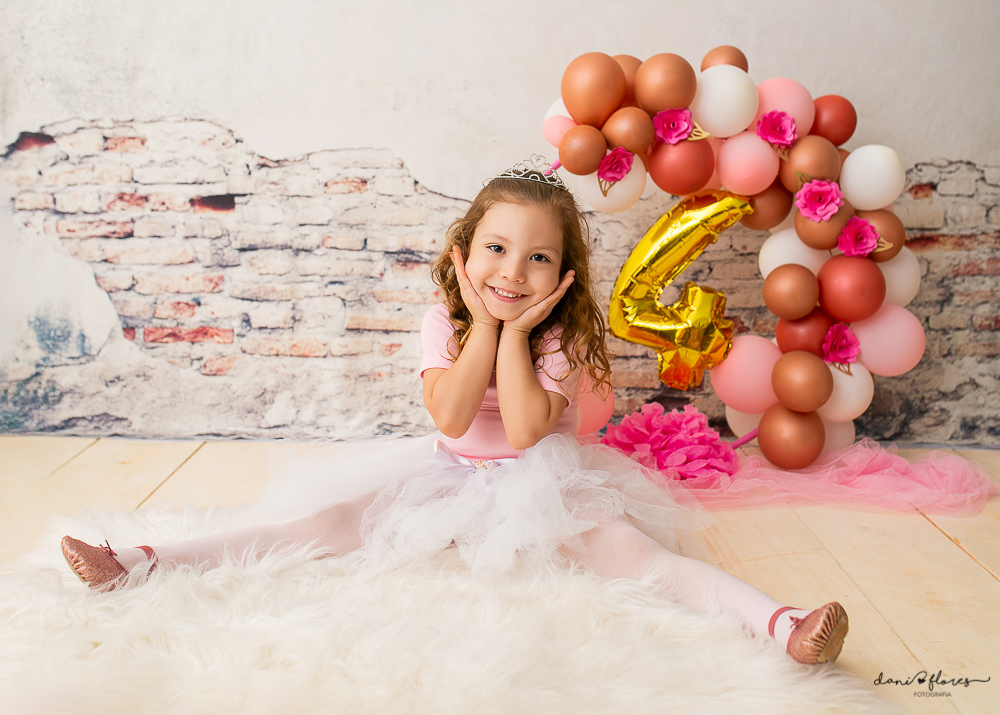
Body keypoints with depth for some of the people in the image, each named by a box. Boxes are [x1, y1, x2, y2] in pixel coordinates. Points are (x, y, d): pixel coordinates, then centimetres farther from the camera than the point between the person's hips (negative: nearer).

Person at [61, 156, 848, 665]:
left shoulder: (563, 339, -14)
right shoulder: (443, 324, -9)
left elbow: (524, 431, -27)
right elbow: (451, 419, -23)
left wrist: (516, 333, -27)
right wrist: (485, 326, -25)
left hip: (541, 484, -1)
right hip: (449, 477, 2)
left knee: (625, 547, -25)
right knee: (331, 526, -7)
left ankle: (778, 621, -39)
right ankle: (141, 562, -10)